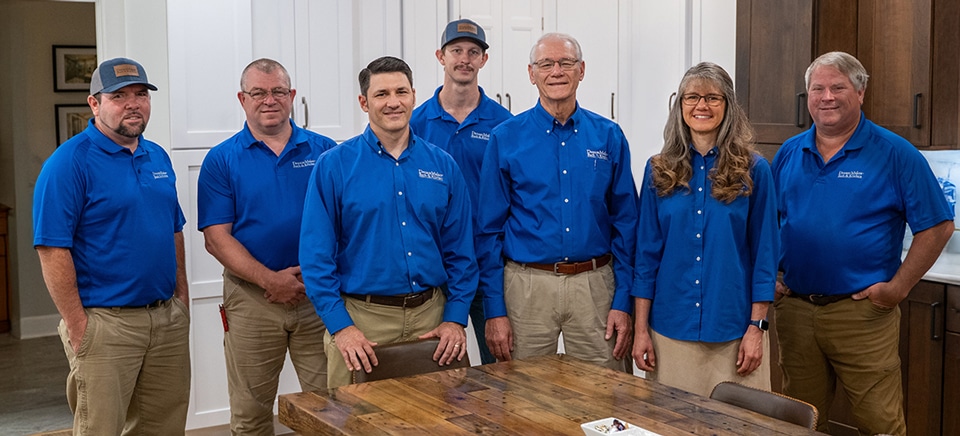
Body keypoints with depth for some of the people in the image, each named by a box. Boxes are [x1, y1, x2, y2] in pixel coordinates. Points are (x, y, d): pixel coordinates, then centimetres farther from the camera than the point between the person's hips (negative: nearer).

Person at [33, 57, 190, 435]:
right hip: (104, 322, -7)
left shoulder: (158, 157, 11)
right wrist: (78, 328, -16)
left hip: (167, 317, 7)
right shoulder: (68, 162, -11)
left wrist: (181, 296, 12)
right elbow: (52, 251, -15)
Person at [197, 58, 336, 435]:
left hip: (320, 295, 1)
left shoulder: (324, 151, 5)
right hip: (252, 299, 0)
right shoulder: (222, 160, 2)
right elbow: (216, 237, -4)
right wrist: (270, 279, -15)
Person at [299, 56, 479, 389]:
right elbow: (316, 255, -6)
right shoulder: (333, 166, -2)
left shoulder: (443, 165, 6)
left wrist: (455, 318, -2)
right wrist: (340, 325, -13)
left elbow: (460, 251, 7)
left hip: (432, 316, 3)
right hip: (360, 319, -2)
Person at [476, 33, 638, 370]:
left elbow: (626, 224, 5)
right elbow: (490, 229, 0)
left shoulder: (609, 137, 4)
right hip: (528, 286, -1)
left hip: (595, 285, 1)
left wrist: (623, 301, -1)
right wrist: (495, 309, -4)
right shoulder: (506, 139, 0)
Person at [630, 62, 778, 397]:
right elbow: (647, 252, 5)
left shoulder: (753, 170, 0)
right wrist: (640, 328, 1)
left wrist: (757, 327, -5)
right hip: (670, 328, 2)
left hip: (732, 330, -1)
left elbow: (764, 252, 0)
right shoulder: (659, 171, 4)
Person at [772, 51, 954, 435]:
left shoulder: (894, 154, -4)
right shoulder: (789, 154, 9)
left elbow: (937, 227, -4)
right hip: (794, 309, 4)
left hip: (864, 312, -4)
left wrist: (898, 287, -10)